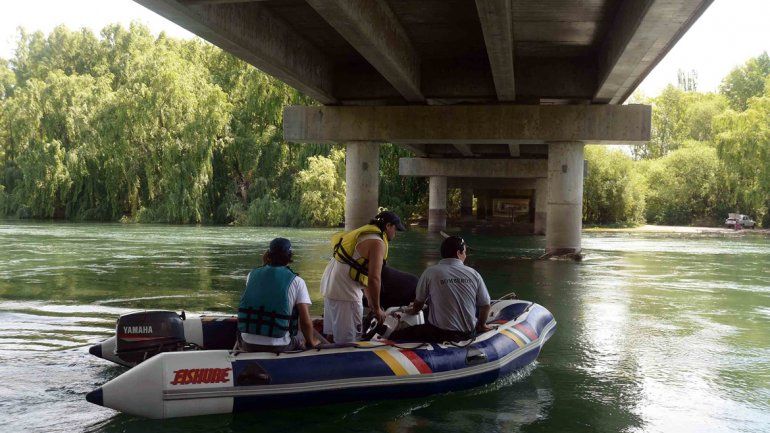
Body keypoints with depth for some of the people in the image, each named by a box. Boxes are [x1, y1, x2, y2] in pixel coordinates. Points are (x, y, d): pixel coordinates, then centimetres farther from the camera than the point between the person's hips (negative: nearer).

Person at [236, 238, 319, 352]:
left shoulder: (252, 275, 2)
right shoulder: (296, 282, -7)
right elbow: (306, 321, -11)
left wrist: (264, 265, 19)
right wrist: (311, 342, 7)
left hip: (248, 345, 2)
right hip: (279, 347, -2)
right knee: (300, 344, 30)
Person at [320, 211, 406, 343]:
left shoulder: (363, 234, 19)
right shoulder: (377, 243, -12)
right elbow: (374, 279, -18)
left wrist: (370, 301, 28)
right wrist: (377, 308, -9)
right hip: (345, 292, -10)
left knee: (333, 334, 19)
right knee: (349, 341, -5)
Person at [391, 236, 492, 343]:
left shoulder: (430, 273, -5)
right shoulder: (473, 274, 0)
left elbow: (418, 303, 6)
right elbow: (485, 305, 6)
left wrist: (413, 311, 30)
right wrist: (481, 325, 27)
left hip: (441, 333, -3)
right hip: (468, 334, 3)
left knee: (395, 336, 3)